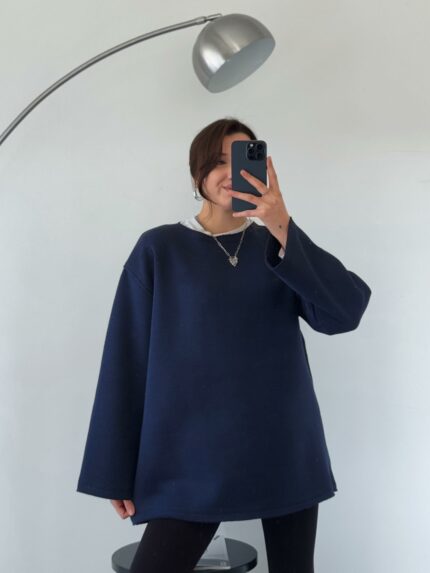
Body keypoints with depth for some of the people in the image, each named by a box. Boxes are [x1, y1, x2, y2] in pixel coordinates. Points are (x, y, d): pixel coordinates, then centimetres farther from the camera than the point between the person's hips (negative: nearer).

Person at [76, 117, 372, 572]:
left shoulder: (280, 246, 6)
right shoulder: (159, 249, 0)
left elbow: (346, 312, -11)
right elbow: (127, 360, -2)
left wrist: (283, 230, -23)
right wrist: (117, 470, -5)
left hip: (286, 452, 3)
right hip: (194, 457, -2)